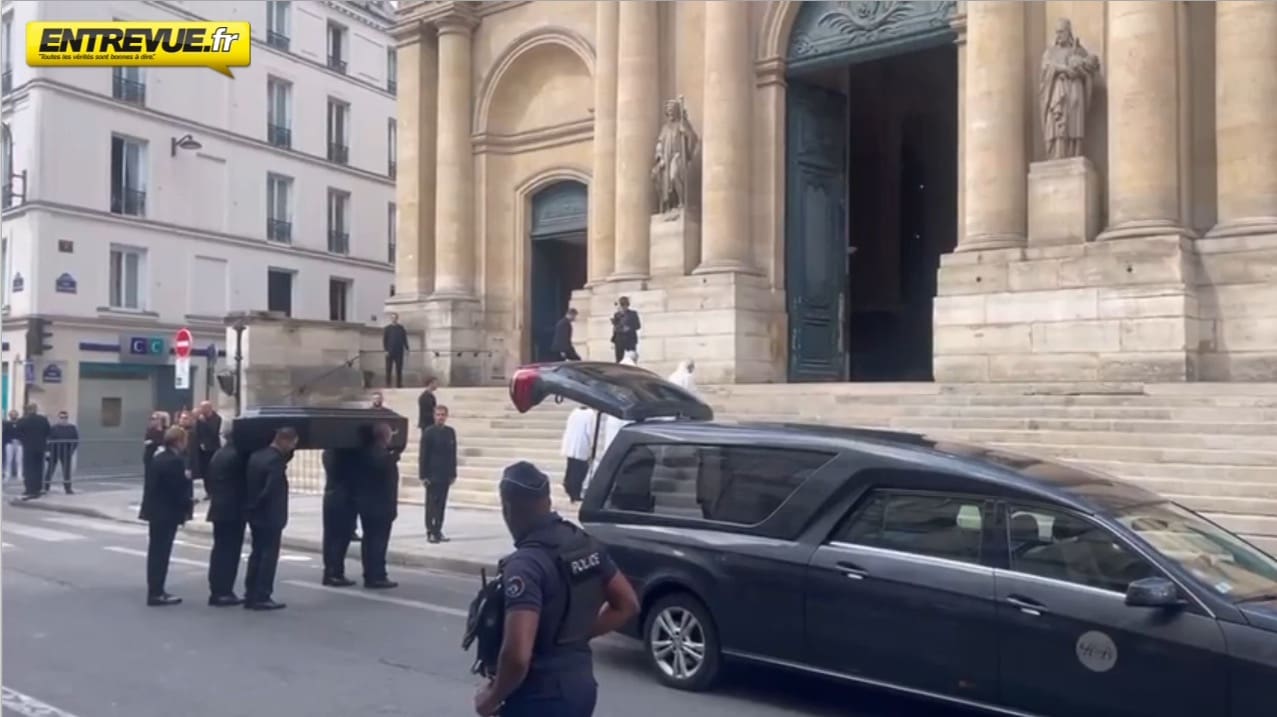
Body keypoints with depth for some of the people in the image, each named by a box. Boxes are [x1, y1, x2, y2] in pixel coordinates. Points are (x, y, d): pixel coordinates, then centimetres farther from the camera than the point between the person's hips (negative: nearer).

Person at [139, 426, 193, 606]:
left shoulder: (158, 457, 10)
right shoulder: (176, 461, -18)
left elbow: (151, 484, 14)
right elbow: (180, 488, -18)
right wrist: (186, 508, -6)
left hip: (155, 510, 9)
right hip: (168, 512, -9)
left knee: (156, 551, 14)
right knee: (162, 552, -3)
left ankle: (154, 591, 21)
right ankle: (156, 593, 1)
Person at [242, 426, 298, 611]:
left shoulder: (256, 455, 8)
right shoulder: (276, 460, -19)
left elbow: (250, 484, 12)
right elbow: (271, 490, -25)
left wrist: (251, 505, 11)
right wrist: (258, 504, -12)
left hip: (255, 514, 9)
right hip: (270, 516, -9)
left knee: (257, 553, 15)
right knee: (269, 555, -1)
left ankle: (250, 596, 19)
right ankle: (262, 597, 1)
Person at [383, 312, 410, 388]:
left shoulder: (401, 328, 10)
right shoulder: (387, 328, 3)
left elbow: (404, 339, 13)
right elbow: (384, 340, -1)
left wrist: (406, 348, 6)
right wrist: (385, 350, -10)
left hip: (399, 351, 2)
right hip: (390, 352, -2)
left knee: (399, 368, 4)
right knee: (389, 369, -1)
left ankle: (399, 384, 8)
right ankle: (388, 384, 2)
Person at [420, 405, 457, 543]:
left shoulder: (450, 432, 7)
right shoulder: (429, 432, -6)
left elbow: (453, 454, 10)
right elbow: (423, 455, -7)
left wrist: (453, 473, 7)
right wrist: (423, 475, -12)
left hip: (445, 474, 4)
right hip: (432, 474, -4)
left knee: (442, 503, 7)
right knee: (431, 503, -1)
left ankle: (438, 530, 13)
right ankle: (430, 531, 3)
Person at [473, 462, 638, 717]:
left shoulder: (526, 563, -24)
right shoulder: (585, 544, 2)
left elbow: (518, 654, -32)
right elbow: (627, 604, 12)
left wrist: (493, 696, -15)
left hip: (540, 696, -8)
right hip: (580, 684, 8)